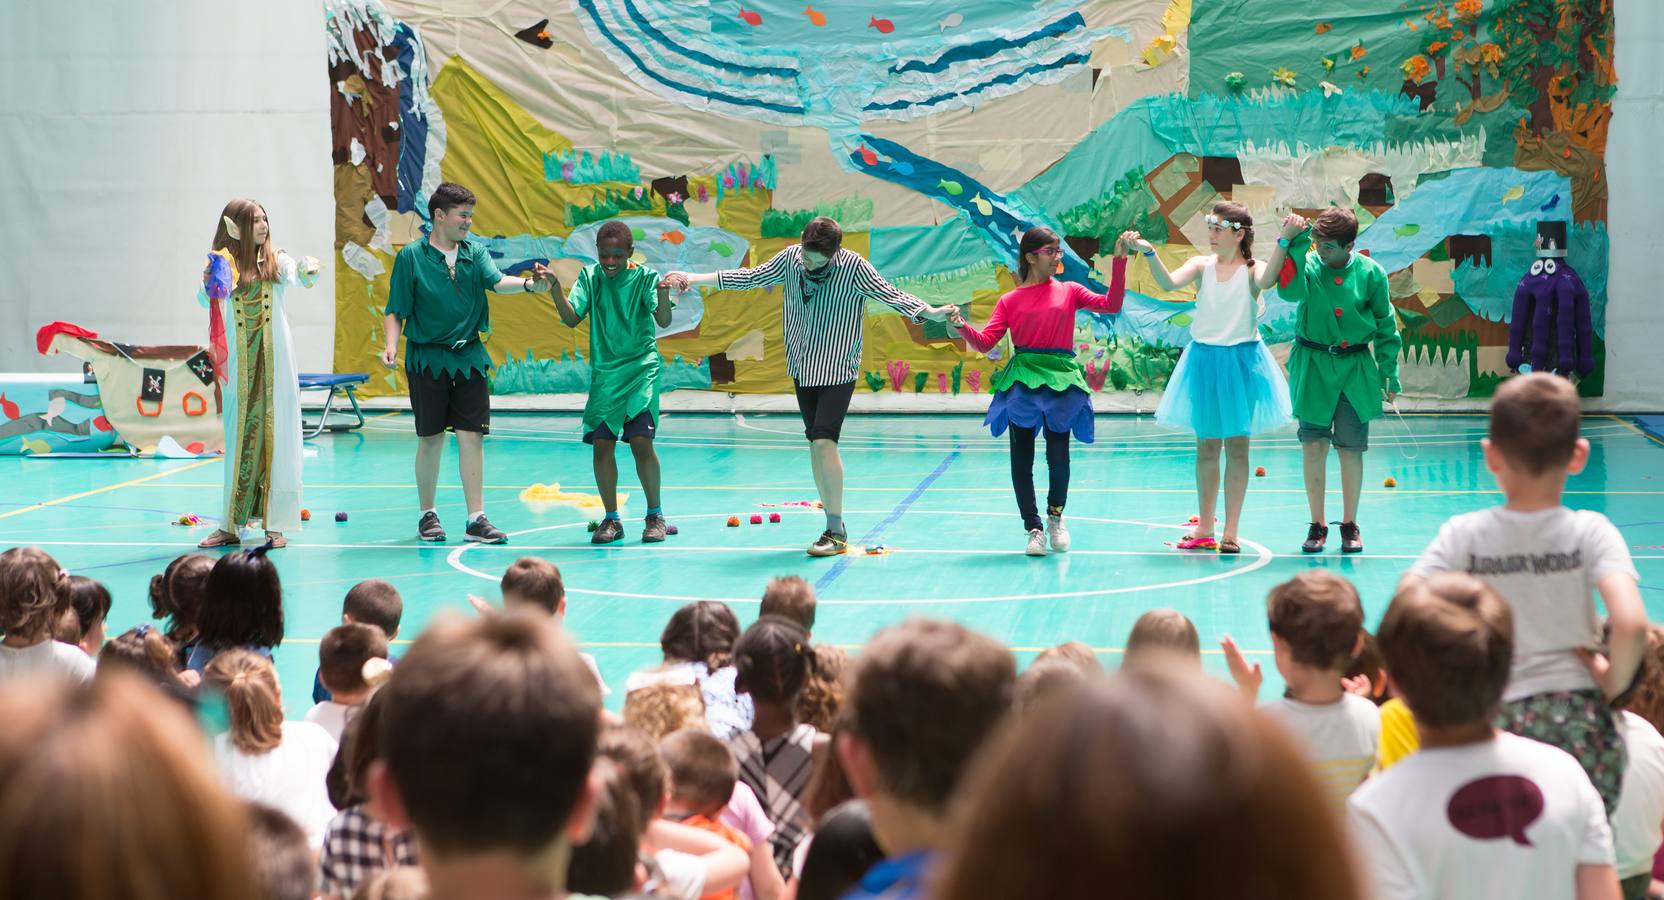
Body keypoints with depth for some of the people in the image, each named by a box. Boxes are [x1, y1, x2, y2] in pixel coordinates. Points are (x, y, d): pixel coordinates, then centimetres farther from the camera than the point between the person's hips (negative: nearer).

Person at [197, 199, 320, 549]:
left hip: (275, 364, 0)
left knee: (276, 437, 0)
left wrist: (308, 273, -40)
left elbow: (296, 275, -17)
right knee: (238, 439, 4)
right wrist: (208, 286, -34)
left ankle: (276, 524, 3)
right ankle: (232, 524, 9)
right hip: (238, 365, 0)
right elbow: (207, 300, -11)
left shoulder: (276, 261, 2)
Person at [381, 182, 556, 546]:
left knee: (471, 437, -1)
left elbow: (496, 281, -12)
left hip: (469, 357, 3)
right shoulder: (411, 256, -3)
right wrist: (391, 345, -17)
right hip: (427, 359, -3)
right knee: (430, 439, 5)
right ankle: (428, 516, 19)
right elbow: (395, 311, 0)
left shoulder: (475, 252, 6)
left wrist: (528, 283, -32)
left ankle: (476, 519, 2)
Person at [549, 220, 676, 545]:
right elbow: (571, 319, -6)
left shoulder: (644, 277, -6)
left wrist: (663, 293, -36)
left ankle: (655, 516, 5)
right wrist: (554, 288, -20)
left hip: (641, 369, -3)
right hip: (603, 371, 3)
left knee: (640, 441, -12)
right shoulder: (590, 277, 2)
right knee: (601, 443, -1)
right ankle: (611, 519, 12)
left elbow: (663, 320, -16)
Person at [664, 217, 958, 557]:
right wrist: (693, 279, 11)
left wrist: (931, 312, -24)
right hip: (803, 366, 6)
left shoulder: (854, 268, -14)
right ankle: (834, 525, 13)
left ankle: (836, 531, -13)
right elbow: (751, 277, 10)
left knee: (823, 441, -18)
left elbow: (890, 295, -10)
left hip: (838, 370, -6)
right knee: (816, 443, 6)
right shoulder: (790, 258, -1)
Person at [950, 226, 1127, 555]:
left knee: (1058, 454, -2)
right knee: (1022, 457, 0)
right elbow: (985, 342, 1)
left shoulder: (1069, 291, 9)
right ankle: (1034, 528, 11)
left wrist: (1119, 261, -7)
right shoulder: (1010, 301, 7)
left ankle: (1055, 515, 26)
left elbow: (1111, 304, -2)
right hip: (1022, 380, 0)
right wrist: (961, 325, -16)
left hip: (1061, 380, 0)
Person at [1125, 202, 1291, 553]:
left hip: (1241, 362, -3)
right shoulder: (1201, 265, 1)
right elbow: (1169, 283, -17)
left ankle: (1230, 532, 10)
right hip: (1204, 361, 3)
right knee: (1206, 446, 10)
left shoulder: (1252, 269, -6)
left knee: (1237, 447, 3)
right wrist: (1149, 253, -32)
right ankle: (1204, 528, 20)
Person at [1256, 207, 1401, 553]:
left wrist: (1389, 373, 5)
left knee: (1351, 447, 3)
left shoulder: (1370, 273, -3)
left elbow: (1385, 324, 5)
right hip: (1313, 366, 0)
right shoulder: (1308, 264, -4)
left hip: (1355, 367, 0)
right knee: (1313, 444, 0)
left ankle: (1349, 525, 17)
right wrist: (1291, 242, -29)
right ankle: (1317, 525, 11)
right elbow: (1290, 290, -26)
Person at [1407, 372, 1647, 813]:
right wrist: (1611, 686, 1)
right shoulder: (1590, 532, -4)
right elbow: (1631, 624, -17)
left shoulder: (1463, 535, -1)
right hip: (1581, 724, 0)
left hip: (1499, 721, 0)